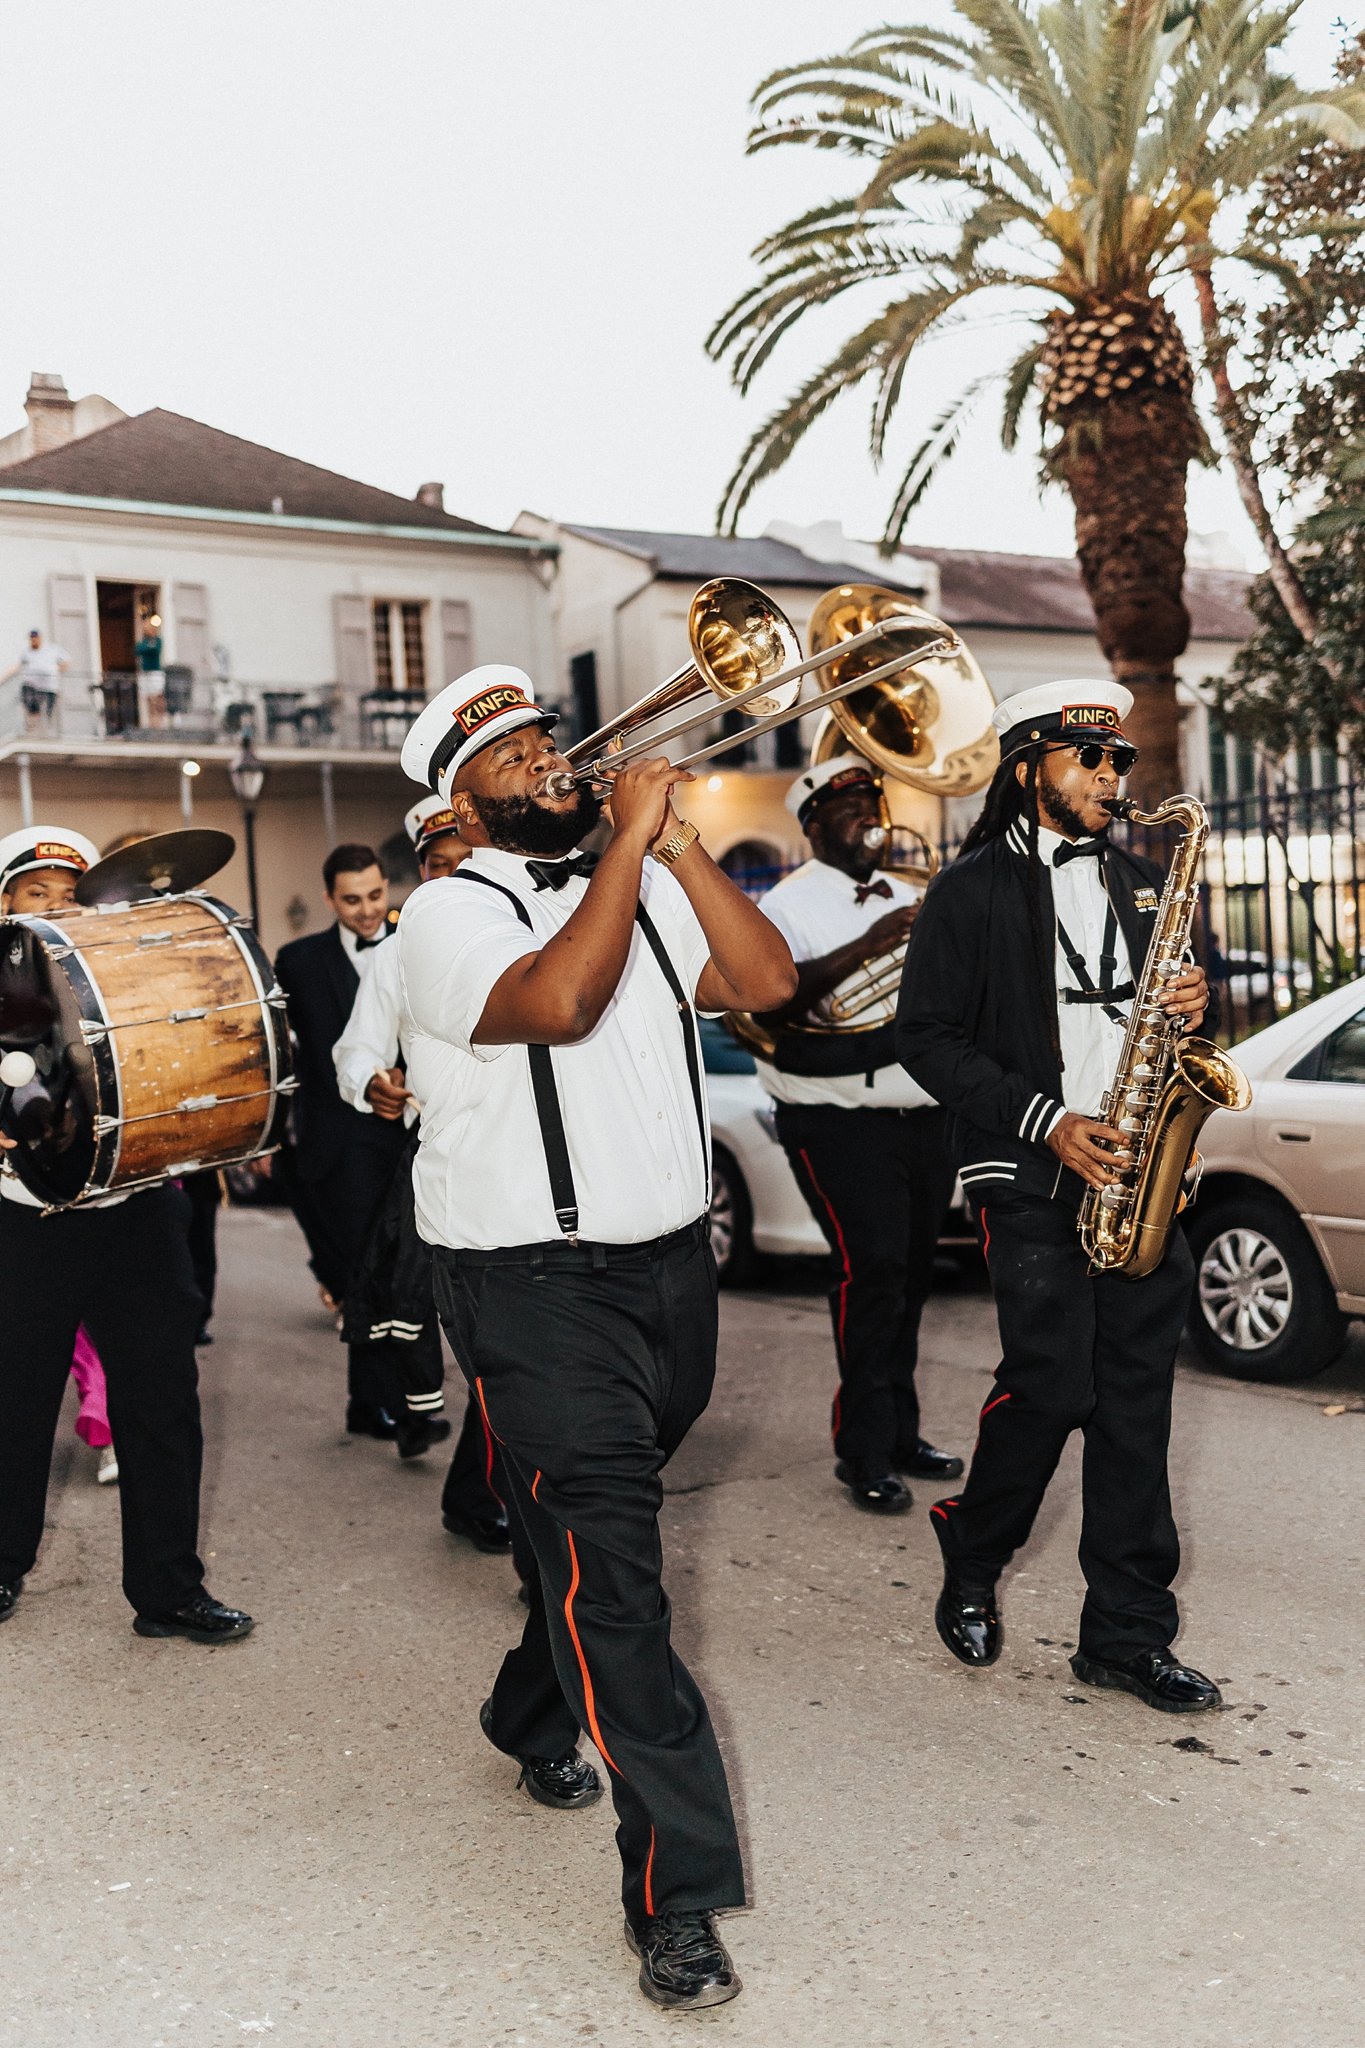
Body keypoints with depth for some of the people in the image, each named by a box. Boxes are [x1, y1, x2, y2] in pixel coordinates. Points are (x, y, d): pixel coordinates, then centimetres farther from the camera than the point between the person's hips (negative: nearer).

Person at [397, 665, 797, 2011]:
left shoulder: (639, 888, 11)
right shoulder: (450, 912, -9)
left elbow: (765, 980, -2)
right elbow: (558, 1001, -29)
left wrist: (675, 842, -7)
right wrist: (630, 840, -21)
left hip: (669, 1265, 7)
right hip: (536, 1287, -6)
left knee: (602, 1529, 21)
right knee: (605, 1560, -7)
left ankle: (535, 1722, 48)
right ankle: (676, 1892, 1)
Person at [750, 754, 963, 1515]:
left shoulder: (908, 898, 17)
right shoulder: (791, 904, -3)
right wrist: (865, 947, -26)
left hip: (925, 1117, 6)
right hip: (841, 1124, -6)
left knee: (910, 1277, 11)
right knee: (871, 1273, -10)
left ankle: (900, 1433, 23)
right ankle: (866, 1455, 0)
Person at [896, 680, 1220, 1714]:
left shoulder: (1140, 880, 17)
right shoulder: (973, 889, -1)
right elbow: (928, 1037, -5)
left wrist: (1192, 1003, 0)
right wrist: (1044, 1120, -13)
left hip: (1139, 1169, 5)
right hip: (1033, 1181, -5)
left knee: (1136, 1395, 4)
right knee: (1052, 1385, -9)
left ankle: (1129, 1632, 14)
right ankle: (972, 1561, 19)